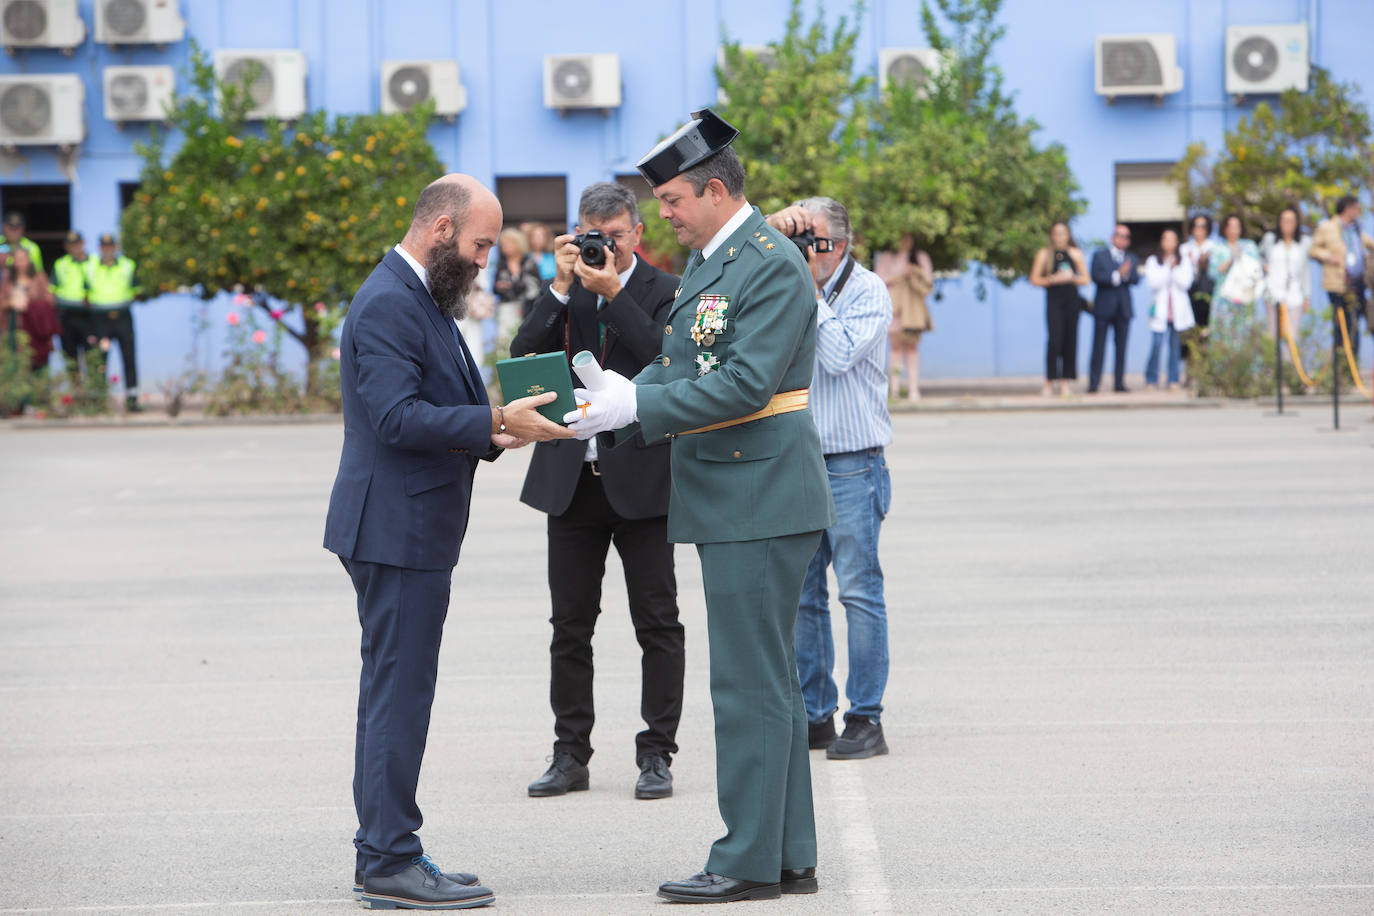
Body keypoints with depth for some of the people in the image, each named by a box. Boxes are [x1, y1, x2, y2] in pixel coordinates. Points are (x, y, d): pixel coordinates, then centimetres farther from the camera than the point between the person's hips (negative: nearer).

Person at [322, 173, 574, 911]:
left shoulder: (422, 298, 18)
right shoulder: (387, 304, -17)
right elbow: (398, 417, -25)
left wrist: (493, 432, 7)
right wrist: (494, 422, -26)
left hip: (412, 529, 11)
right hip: (395, 532, -11)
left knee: (394, 693, 14)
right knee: (399, 692, -7)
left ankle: (382, 852, 20)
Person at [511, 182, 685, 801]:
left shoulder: (664, 292, -1)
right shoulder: (564, 293, 9)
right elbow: (525, 357, -4)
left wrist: (613, 293, -19)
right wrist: (562, 287, -11)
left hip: (641, 480, -4)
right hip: (571, 478, 4)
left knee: (657, 624, 0)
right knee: (570, 627, 8)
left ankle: (656, 754, 6)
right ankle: (570, 755, 15)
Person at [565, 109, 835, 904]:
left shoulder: (773, 265, -15)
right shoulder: (708, 262, 16)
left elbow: (746, 384, -22)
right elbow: (676, 364, 17)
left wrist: (636, 407, -22)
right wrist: (618, 397, -2)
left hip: (761, 501, -10)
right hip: (736, 503, 10)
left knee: (750, 682, -7)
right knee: (770, 680, 13)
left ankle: (749, 861, -2)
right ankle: (791, 856, 19)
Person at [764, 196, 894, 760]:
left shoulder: (867, 292, -5)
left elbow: (838, 355, -17)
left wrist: (810, 290, -14)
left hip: (851, 465, -5)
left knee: (859, 591, -5)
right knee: (799, 594, 6)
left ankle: (865, 720, -2)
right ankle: (814, 716, 13)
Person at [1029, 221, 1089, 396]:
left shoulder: (1076, 254, 11)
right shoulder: (1044, 254, 5)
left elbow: (1085, 279, 11)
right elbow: (1034, 280, 3)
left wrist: (1071, 277, -8)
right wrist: (1052, 279, -12)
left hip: (1072, 299, 3)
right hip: (1053, 300, -2)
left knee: (1070, 340, 0)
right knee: (1054, 340, -14)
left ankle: (1065, 383, 6)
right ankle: (1050, 381, -11)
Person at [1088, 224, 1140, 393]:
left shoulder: (1132, 259, 16)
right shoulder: (1099, 255, 6)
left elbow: (1135, 279, 1)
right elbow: (1096, 277, -9)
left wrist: (1126, 274, -19)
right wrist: (1116, 275, -19)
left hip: (1123, 308, 3)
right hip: (1104, 308, -3)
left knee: (1121, 347, 2)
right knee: (1099, 347, -5)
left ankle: (1119, 383, 5)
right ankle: (1093, 384, -5)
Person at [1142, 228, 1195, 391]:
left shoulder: (1184, 262, 10)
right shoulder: (1153, 261, 7)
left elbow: (1185, 283, -1)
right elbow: (1153, 283, -5)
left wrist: (1174, 269, -10)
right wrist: (1168, 268, -8)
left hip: (1178, 309, 2)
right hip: (1160, 309, -2)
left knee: (1175, 347, 1)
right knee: (1156, 345, -11)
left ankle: (1174, 380, 8)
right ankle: (1151, 380, -1)